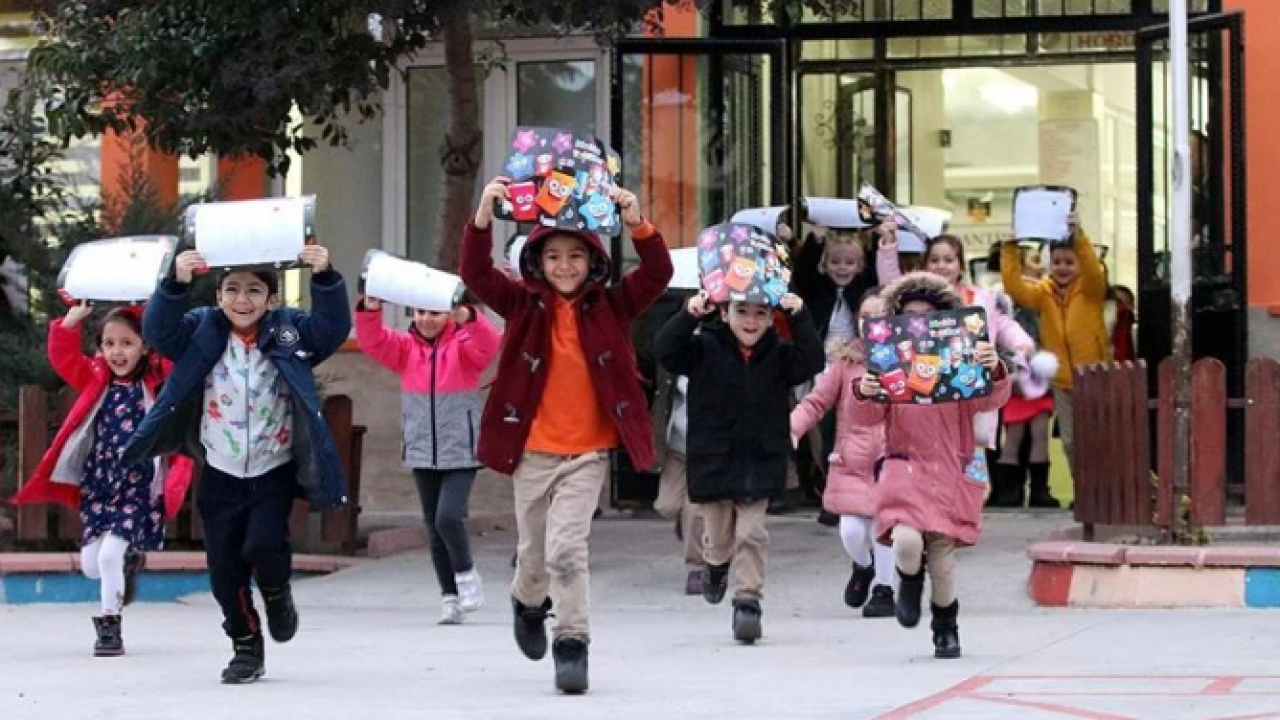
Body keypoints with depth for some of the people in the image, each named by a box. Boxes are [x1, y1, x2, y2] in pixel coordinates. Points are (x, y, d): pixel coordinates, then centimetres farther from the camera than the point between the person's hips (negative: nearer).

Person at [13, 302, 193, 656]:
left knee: (110, 554, -18)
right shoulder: (95, 380, 6)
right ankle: (129, 561, 39)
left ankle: (110, 626, -2)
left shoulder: (158, 382, -4)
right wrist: (70, 323, -13)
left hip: (139, 490, -4)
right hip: (97, 487, 4)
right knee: (90, 565, 5)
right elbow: (63, 357, -2)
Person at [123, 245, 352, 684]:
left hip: (274, 472, -2)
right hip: (221, 475, 2)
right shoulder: (203, 333, -3)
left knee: (262, 544, -23)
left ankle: (277, 594, 12)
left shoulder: (289, 334, -4)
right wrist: (177, 283, -36)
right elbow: (157, 330, -18)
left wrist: (325, 278, -34)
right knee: (224, 570, 5)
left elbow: (334, 327, -18)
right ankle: (247, 649, 25)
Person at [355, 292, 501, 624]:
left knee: (448, 518, -19)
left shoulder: (464, 344, -4)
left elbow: (489, 344, -24)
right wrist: (369, 311, -28)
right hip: (422, 455, 4)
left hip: (460, 453, -4)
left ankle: (466, 573, 5)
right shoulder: (405, 347, 6)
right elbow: (373, 342, -9)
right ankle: (451, 596, 18)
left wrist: (468, 318, -44)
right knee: (434, 528, 8)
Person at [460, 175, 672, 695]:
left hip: (587, 453, -2)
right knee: (534, 552, 17)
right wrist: (484, 216, -27)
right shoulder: (525, 306, 0)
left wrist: (637, 224, -30)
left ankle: (572, 643, -7)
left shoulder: (610, 307, -1)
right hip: (532, 451, 2)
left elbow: (658, 275, -13)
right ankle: (528, 603, 48)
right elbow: (475, 274, -12)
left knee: (567, 549, -16)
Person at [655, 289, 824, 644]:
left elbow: (812, 361, -14)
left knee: (752, 533, -6)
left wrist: (800, 318, -25)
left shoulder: (778, 354, 1)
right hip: (713, 461, 0)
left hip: (760, 462, 0)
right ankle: (716, 563, 48)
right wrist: (689, 315, -31)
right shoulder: (705, 349, -4)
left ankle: (748, 601, 1)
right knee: (719, 533, 14)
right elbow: (665, 350, -17)